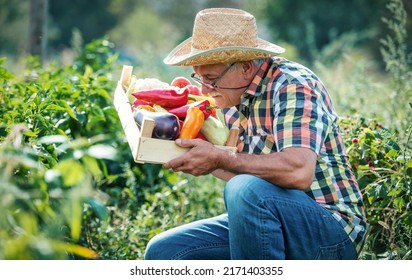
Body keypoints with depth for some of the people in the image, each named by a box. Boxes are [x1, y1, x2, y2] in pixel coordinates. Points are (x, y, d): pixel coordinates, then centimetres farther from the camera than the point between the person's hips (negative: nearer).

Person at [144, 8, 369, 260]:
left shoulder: (293, 85, -18)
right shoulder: (234, 97, 8)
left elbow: (298, 172, -33)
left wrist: (219, 158, -25)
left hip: (332, 231, -8)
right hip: (271, 227, 8)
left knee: (247, 191, -37)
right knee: (162, 251, -1)